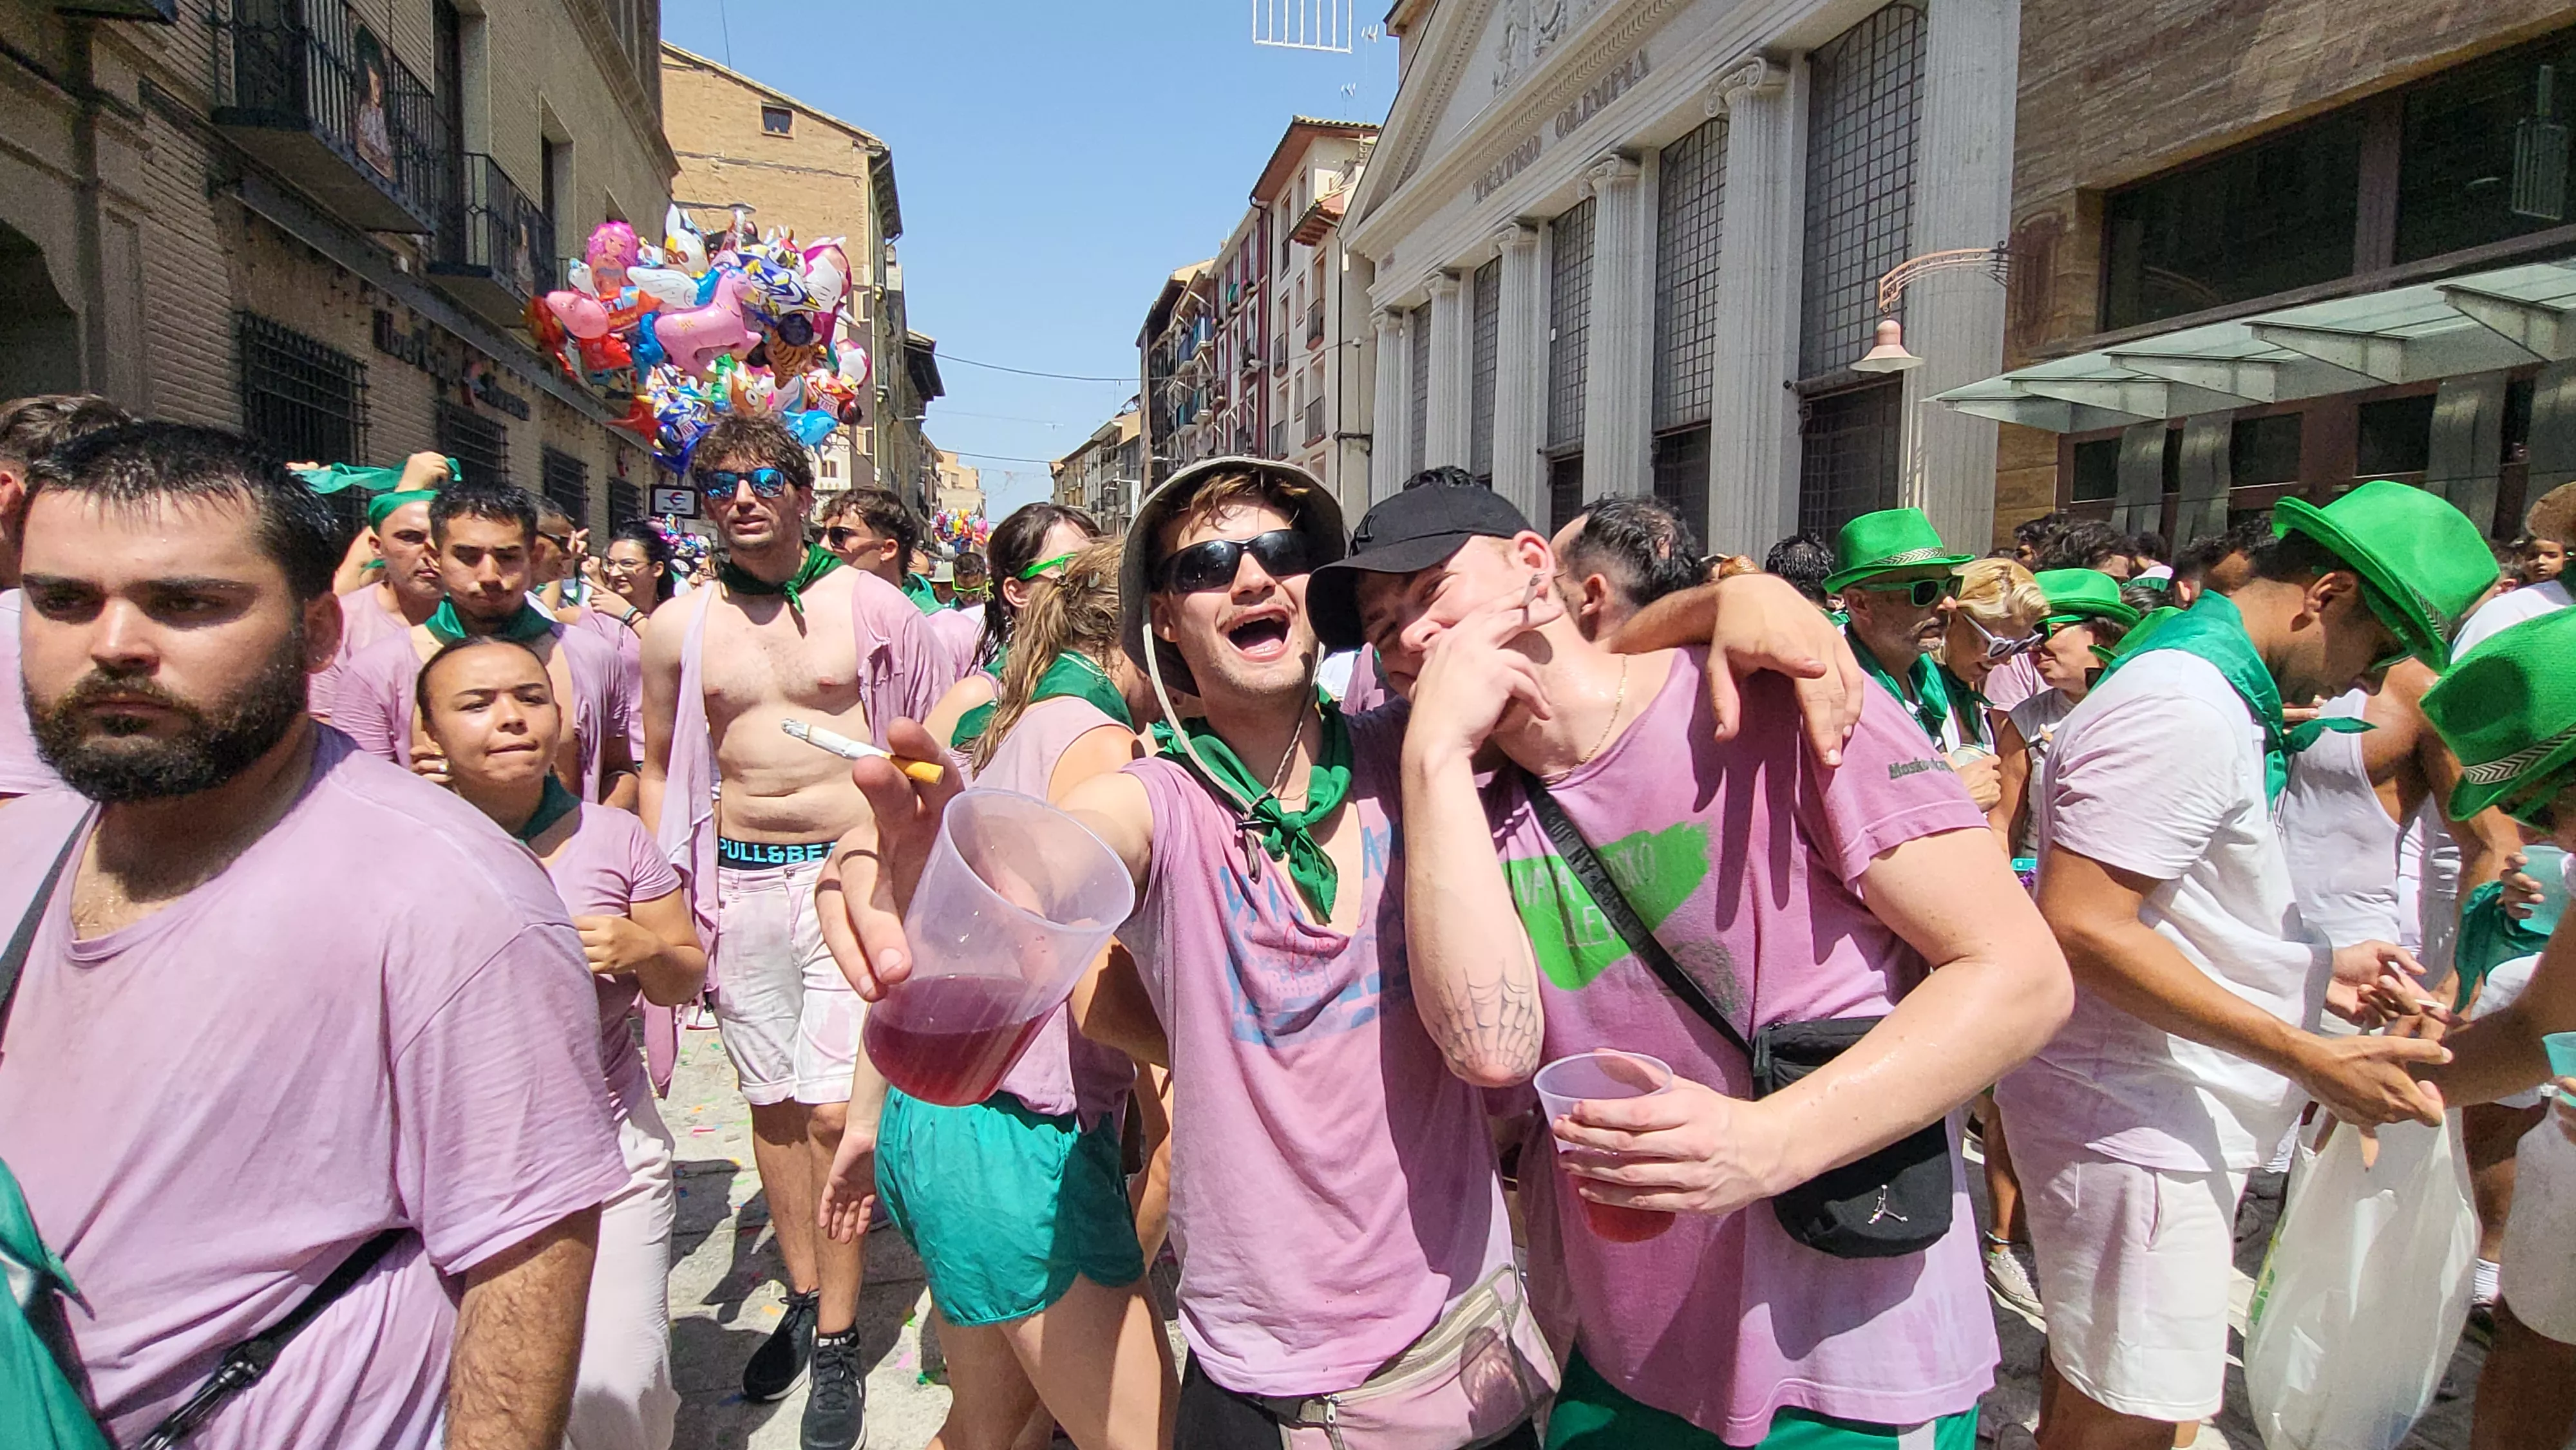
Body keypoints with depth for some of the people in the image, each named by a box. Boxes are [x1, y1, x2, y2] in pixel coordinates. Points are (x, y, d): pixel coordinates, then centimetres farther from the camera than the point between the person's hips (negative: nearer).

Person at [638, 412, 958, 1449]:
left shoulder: (868, 605, -2)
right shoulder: (676, 628, 6)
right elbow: (661, 766, 16)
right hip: (738, 885, 4)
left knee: (833, 1110, -6)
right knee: (772, 1103, 13)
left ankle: (838, 1340, 12)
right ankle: (804, 1297, 33)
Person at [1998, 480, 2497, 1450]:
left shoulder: (2219, 699, 15)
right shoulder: (2184, 707, -19)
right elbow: (2082, 928, -27)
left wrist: (2311, 971, 15)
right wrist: (2306, 1057, -24)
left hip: (2155, 1111, 10)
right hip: (2138, 1124, -10)